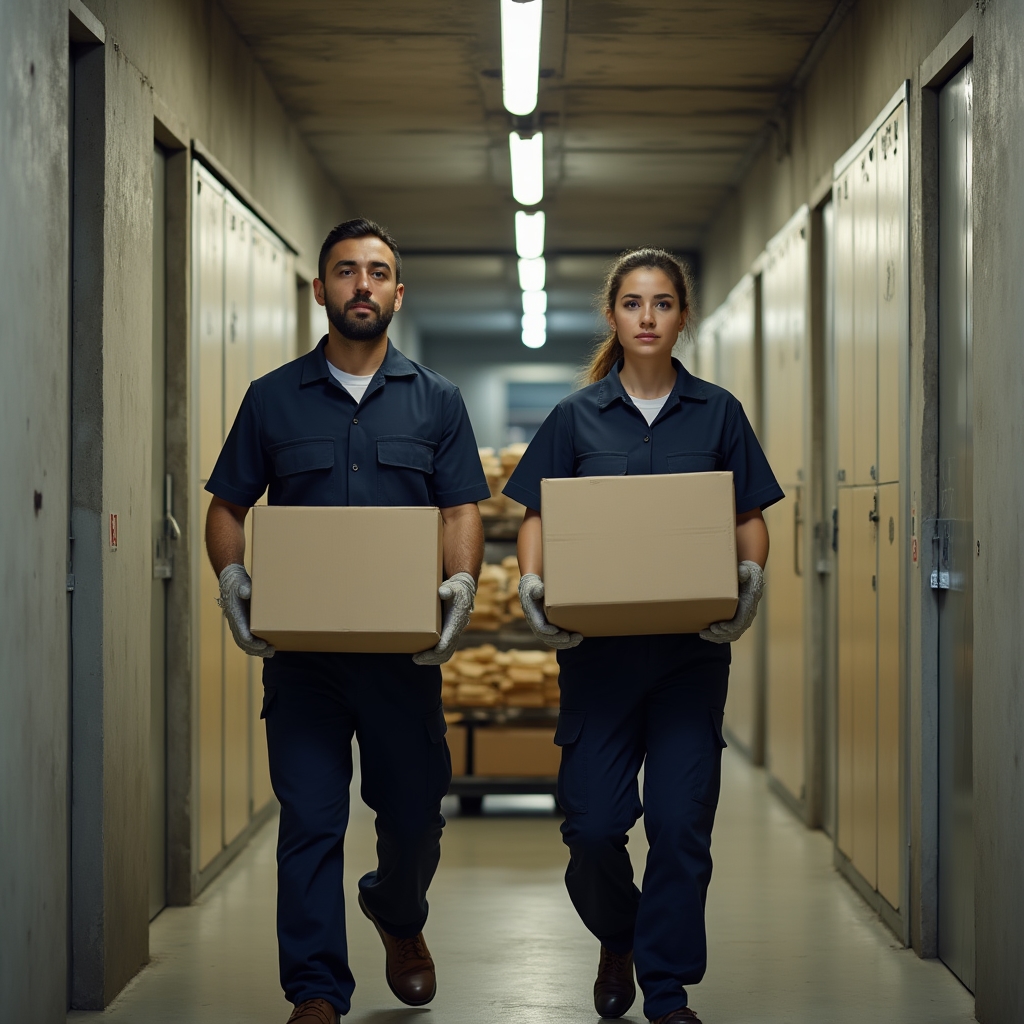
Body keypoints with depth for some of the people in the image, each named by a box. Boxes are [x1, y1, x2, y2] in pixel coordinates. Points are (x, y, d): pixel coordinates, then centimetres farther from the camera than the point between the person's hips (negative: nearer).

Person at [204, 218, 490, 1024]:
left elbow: (463, 510, 5)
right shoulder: (274, 399, 7)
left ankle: (398, 917, 41)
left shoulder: (435, 401, 9)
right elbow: (228, 507, 10)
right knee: (309, 821, -4)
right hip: (300, 647, -1)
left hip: (405, 648, 1)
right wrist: (232, 580, -9)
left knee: (415, 814, 10)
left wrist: (462, 583, -14)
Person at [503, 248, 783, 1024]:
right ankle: (617, 940, 28)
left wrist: (750, 577, -12)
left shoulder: (717, 413, 6)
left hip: (692, 646, 0)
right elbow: (538, 516, 6)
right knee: (593, 822, -3)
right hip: (599, 641, 0)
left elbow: (751, 518, 8)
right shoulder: (578, 416, 6)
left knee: (681, 821, -3)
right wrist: (532, 583, -13)